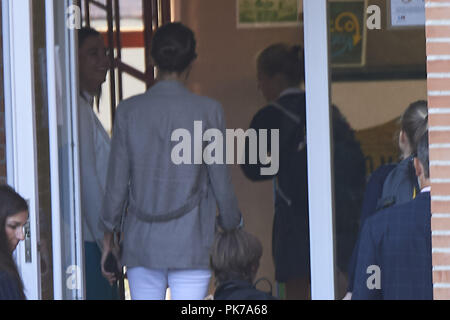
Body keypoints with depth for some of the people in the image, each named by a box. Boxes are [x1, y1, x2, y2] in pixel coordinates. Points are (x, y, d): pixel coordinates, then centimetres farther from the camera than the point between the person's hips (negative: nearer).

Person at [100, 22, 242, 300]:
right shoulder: (208, 111, -6)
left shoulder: (129, 110, -1)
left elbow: (117, 182, 3)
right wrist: (232, 225, 17)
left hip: (141, 245, 2)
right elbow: (221, 183, 0)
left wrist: (108, 235, 14)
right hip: (191, 246, -2)